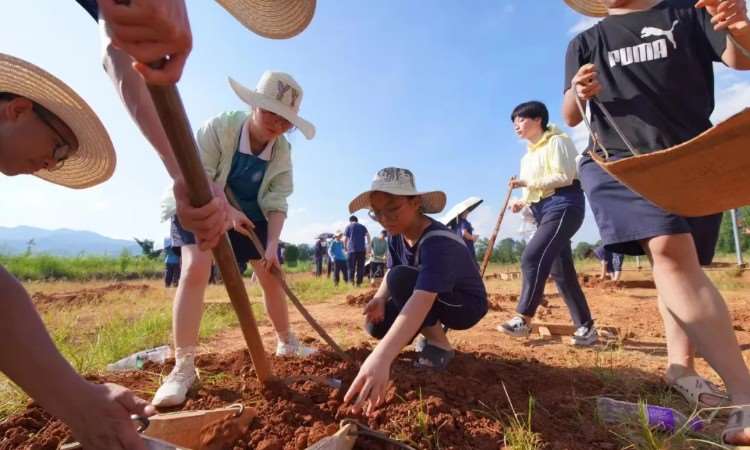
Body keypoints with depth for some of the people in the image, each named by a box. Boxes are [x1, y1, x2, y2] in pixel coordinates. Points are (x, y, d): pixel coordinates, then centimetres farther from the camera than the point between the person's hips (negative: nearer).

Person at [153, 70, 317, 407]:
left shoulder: (282, 151, -11)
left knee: (272, 277, 4)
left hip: (250, 214, 4)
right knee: (195, 268, -26)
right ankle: (183, 367, -17)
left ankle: (286, 342, 26)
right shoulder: (219, 127, -22)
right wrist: (227, 211, -32)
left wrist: (272, 243, -25)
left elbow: (277, 202, -14)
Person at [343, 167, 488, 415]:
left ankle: (440, 344, -10)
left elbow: (422, 300, -50)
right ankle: (433, 328, 15)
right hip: (434, 301, 7)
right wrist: (380, 298, -28)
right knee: (376, 325, -11)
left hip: (466, 305, -7)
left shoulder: (438, 243, -36)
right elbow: (389, 273, -3)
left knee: (402, 279, -32)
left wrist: (381, 357, -62)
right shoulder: (396, 235, -11)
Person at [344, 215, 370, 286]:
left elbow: (345, 239, 4)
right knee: (360, 267, 6)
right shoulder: (362, 226, 15)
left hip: (351, 250, -1)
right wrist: (368, 247, 2)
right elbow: (368, 236, 1)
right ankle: (358, 283, 3)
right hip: (362, 249, 1)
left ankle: (351, 282, -10)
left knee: (351, 267, 3)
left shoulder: (348, 227, 11)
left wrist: (346, 248, 16)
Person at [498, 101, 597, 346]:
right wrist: (523, 202, 3)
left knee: (532, 258, -22)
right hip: (544, 211, 9)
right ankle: (585, 327, 12)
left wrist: (528, 182, -17)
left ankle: (523, 320, -18)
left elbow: (564, 177, -15)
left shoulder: (556, 142, -2)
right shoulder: (528, 155, 22)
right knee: (560, 271, 5)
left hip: (563, 206, -9)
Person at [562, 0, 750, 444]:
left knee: (681, 262, 6)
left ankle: (681, 367, 20)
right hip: (618, 159, -2)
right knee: (669, 251, -25)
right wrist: (579, 93, -15)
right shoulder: (585, 44, 15)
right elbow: (570, 116, 8)